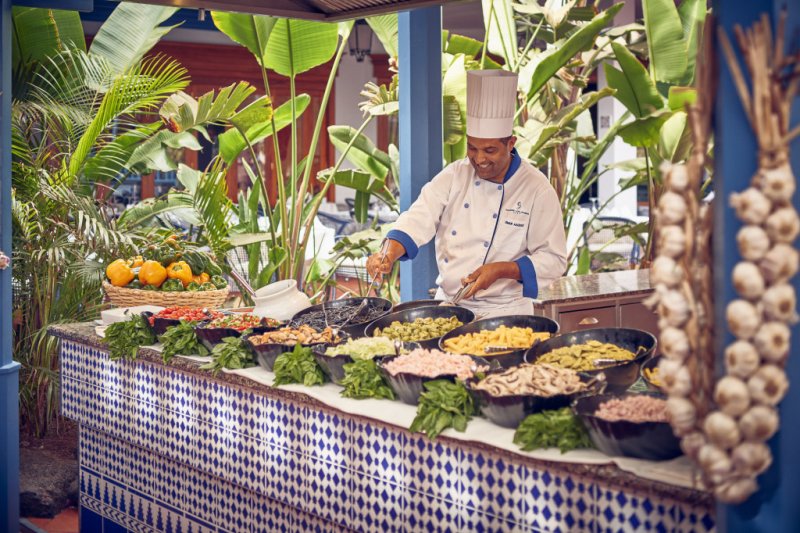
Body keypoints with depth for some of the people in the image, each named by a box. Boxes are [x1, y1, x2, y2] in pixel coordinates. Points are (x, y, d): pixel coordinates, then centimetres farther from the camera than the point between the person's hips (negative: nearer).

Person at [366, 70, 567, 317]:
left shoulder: (537, 190, -7)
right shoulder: (454, 176, 4)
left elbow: (553, 259, -5)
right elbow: (419, 220, -7)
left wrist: (502, 270, -19)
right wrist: (388, 254, -26)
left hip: (503, 314, -3)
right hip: (447, 304, 3)